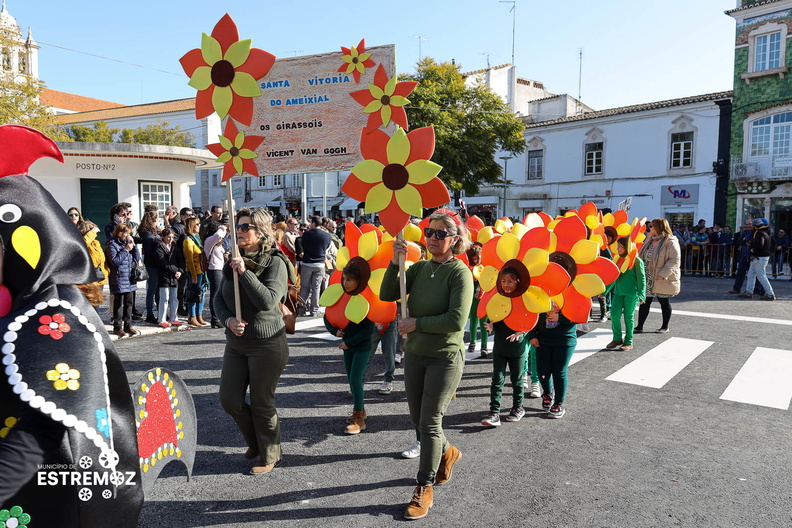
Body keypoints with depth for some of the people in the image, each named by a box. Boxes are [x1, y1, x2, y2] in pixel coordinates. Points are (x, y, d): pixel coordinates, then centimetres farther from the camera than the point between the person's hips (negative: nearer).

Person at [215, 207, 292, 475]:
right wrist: (228, 319, -8)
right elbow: (219, 298, 11)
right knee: (229, 400, 7)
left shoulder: (274, 262, -12)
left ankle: (269, 455, 28)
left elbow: (268, 300, -24)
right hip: (236, 344, 7)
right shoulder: (234, 262, 8)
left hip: (267, 345, -6)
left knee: (262, 403, 4)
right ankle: (255, 441, 35)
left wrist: (244, 272, -24)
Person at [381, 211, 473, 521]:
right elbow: (387, 295, -5)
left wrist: (416, 323, -17)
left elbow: (456, 321, -23)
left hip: (445, 358, -6)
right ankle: (446, 452, 46)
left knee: (429, 422, 1)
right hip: (415, 355, 6)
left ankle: (425, 488, 20)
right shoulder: (419, 268, 2)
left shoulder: (460, 273, -14)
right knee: (417, 418, 16)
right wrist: (395, 262, -16)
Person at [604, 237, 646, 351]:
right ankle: (617, 339, 13)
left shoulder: (636, 260, -7)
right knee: (614, 314, -1)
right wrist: (604, 291, 18)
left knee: (629, 317, 3)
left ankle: (628, 342, 14)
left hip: (631, 293, -5)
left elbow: (641, 278, -7)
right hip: (618, 292, 5)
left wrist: (641, 295, -13)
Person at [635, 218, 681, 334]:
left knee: (664, 302, 9)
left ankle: (665, 327, 23)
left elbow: (674, 260, -19)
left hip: (662, 279, -6)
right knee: (644, 301, 5)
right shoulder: (650, 240, 10)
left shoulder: (670, 242, -13)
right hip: (647, 278, 7)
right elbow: (642, 256, 16)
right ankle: (639, 327, 8)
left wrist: (663, 274, -25)